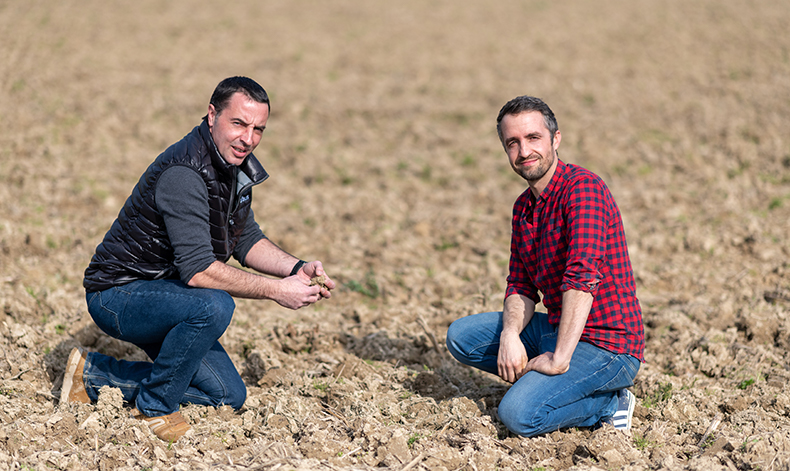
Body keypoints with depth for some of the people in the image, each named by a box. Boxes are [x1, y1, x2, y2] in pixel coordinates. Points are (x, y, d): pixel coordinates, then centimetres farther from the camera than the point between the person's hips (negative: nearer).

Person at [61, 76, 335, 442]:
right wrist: (276, 290, -28)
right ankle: (155, 407, -11)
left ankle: (94, 375, 16)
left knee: (228, 395, 8)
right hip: (119, 294, -10)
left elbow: (247, 240, 12)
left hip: (164, 292, 10)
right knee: (214, 306, -35)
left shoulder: (237, 165, 2)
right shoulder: (184, 173, -28)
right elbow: (197, 270, -34)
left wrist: (297, 268, -5)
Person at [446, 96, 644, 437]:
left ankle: (608, 405, -2)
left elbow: (583, 276, -30)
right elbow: (521, 286, 9)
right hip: (558, 329, 9)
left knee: (518, 415, -25)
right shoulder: (523, 206, 11)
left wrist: (559, 359, -31)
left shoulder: (582, 187, -19)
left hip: (606, 344, -9)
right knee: (461, 336, 5)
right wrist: (510, 335, -13)